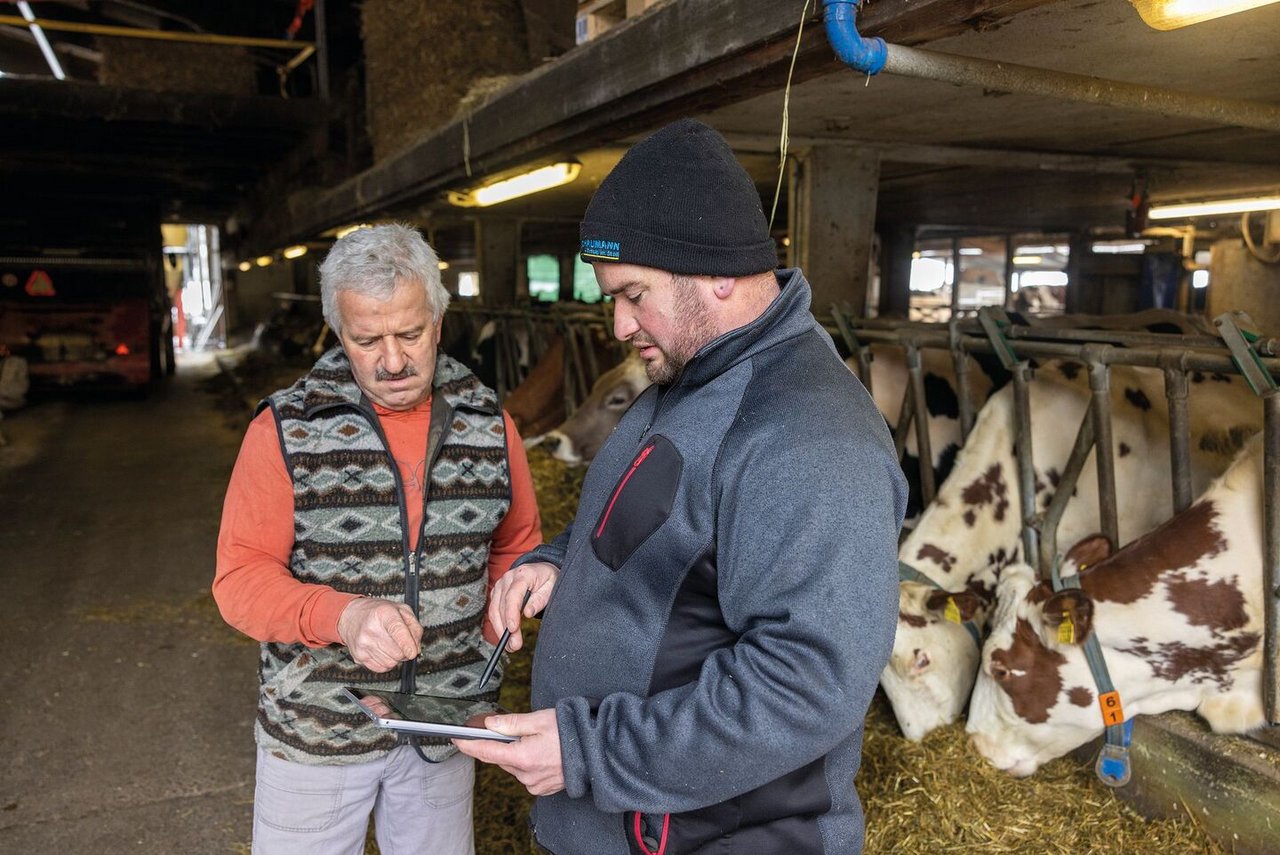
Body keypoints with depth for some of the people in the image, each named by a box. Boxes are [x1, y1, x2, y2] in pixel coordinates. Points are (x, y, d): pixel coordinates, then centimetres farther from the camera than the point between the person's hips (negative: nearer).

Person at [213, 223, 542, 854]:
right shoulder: (286, 428, -11)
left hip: (444, 725, 3)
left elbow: (517, 545, 9)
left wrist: (490, 637, -6)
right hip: (315, 730, -2)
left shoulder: (490, 424, -3)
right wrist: (343, 616, -30)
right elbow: (240, 577, -12)